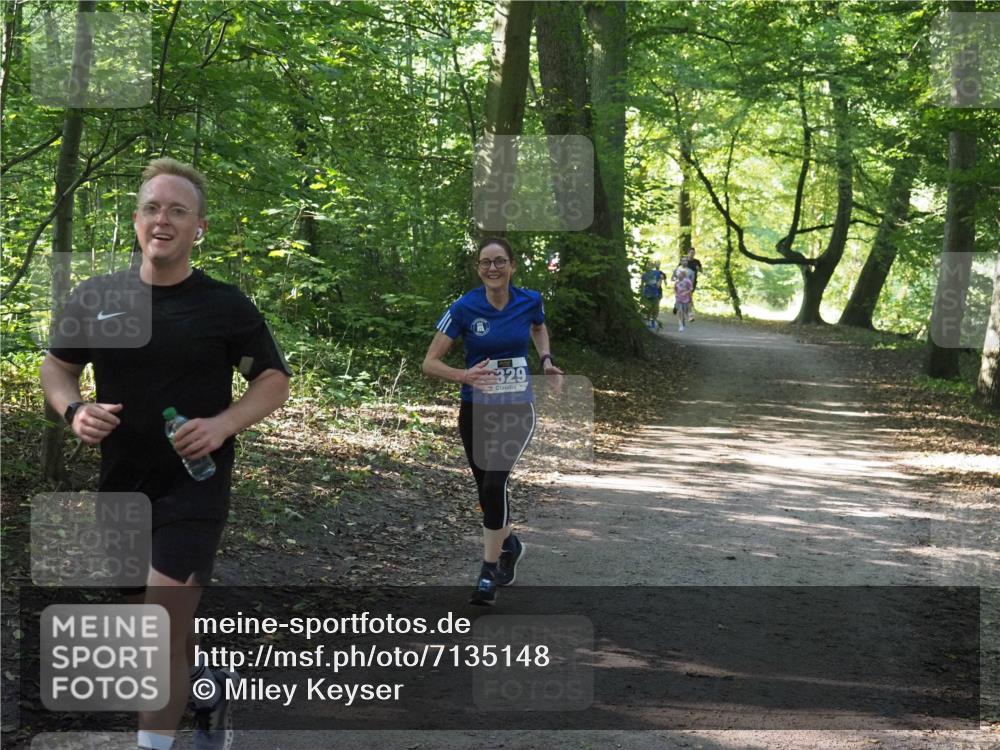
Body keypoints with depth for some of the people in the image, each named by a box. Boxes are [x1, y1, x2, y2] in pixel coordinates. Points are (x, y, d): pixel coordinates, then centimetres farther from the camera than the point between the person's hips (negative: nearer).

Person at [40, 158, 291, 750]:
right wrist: (75, 409, -11)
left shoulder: (225, 305, -7)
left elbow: (275, 380, 0)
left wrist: (223, 423, -18)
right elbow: (57, 366, 12)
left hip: (194, 487, -4)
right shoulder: (97, 296, 0)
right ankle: (206, 687, 46)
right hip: (120, 488, 4)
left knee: (161, 633, -12)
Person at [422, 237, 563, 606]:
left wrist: (546, 360, 4)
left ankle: (489, 569, -10)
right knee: (487, 489, 12)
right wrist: (464, 376, -27)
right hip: (476, 411, 1)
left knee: (494, 482, -21)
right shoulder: (464, 308, -11)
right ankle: (509, 544, 42)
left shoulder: (530, 301, -5)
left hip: (517, 409, -1)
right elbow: (430, 362, -9)